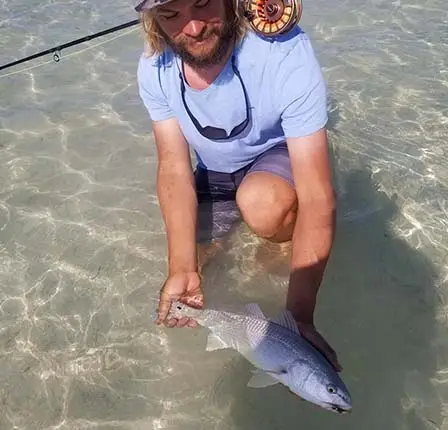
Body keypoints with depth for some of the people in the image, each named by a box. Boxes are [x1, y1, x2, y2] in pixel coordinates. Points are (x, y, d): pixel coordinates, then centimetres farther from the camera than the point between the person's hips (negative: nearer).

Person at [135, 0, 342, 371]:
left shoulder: (286, 53, -35)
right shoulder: (155, 69, -20)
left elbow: (318, 198, -38)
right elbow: (174, 167, -21)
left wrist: (299, 315, -44)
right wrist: (183, 269, -36)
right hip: (214, 169, 5)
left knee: (262, 204, -36)